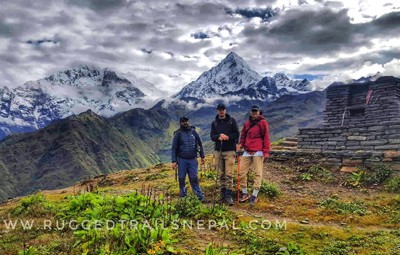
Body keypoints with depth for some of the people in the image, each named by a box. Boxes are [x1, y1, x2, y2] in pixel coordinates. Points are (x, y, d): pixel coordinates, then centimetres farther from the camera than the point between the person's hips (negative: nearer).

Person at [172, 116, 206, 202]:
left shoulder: (193, 131, 5)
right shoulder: (178, 134, 0)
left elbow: (200, 144, 12)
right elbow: (174, 148, 1)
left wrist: (202, 156, 10)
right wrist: (174, 161, -4)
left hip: (193, 159, 0)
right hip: (181, 160, 0)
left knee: (194, 178, -2)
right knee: (181, 178, 6)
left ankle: (200, 196, 0)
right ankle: (183, 194, 24)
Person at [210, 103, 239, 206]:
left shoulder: (232, 120, 4)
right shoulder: (214, 123, 11)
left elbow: (236, 134, -1)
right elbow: (212, 136, 2)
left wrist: (226, 137, -14)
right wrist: (220, 136, -17)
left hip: (229, 150, -3)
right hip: (218, 150, 3)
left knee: (229, 174, -8)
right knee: (221, 174, 6)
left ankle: (229, 196, -5)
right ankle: (223, 194, 15)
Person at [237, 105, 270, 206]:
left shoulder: (263, 123, 1)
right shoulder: (246, 124, 16)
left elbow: (266, 138, -4)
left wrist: (266, 151, -12)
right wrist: (240, 144, 1)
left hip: (258, 152, -5)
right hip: (247, 152, 5)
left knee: (258, 173, -3)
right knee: (241, 172, 2)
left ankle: (254, 195, 2)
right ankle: (244, 193, 15)